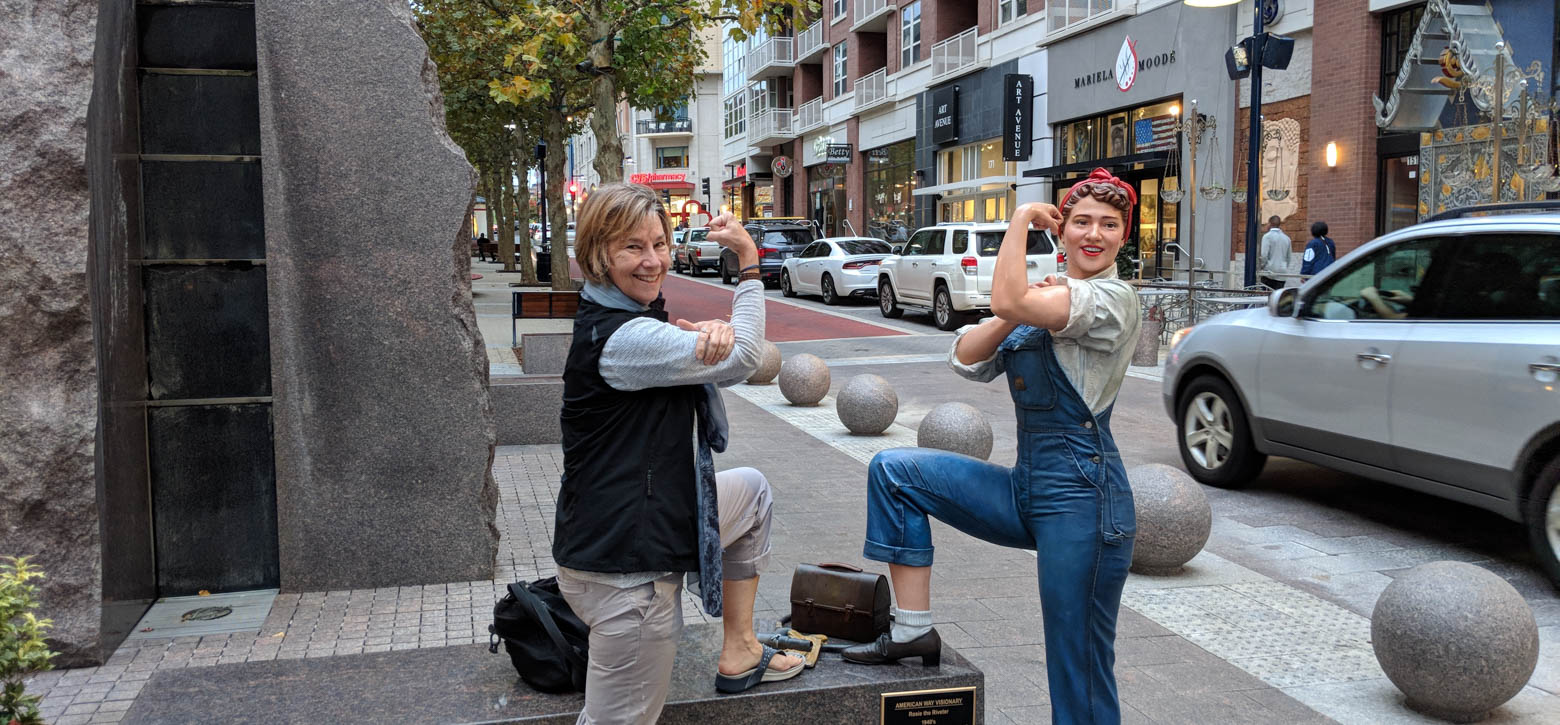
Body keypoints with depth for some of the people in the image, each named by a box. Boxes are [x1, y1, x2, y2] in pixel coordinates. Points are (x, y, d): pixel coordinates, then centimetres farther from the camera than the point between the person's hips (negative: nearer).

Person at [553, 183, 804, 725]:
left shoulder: (625, 320, 9)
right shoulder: (621, 338, -23)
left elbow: (728, 361, 6)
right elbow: (745, 357, -15)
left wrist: (715, 332, -18)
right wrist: (749, 258, -7)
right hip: (624, 574, -10)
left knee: (752, 490, 25)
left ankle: (738, 653, 28)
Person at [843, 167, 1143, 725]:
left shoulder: (1113, 297, -11)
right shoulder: (1050, 299, 15)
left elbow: (1006, 302, -26)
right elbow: (967, 359, 6)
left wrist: (1020, 220, -13)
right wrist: (1019, 315, -9)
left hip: (1080, 495, -8)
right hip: (1026, 487, 8)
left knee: (1080, 678, -1)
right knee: (893, 470, 1)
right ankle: (913, 629, 4)